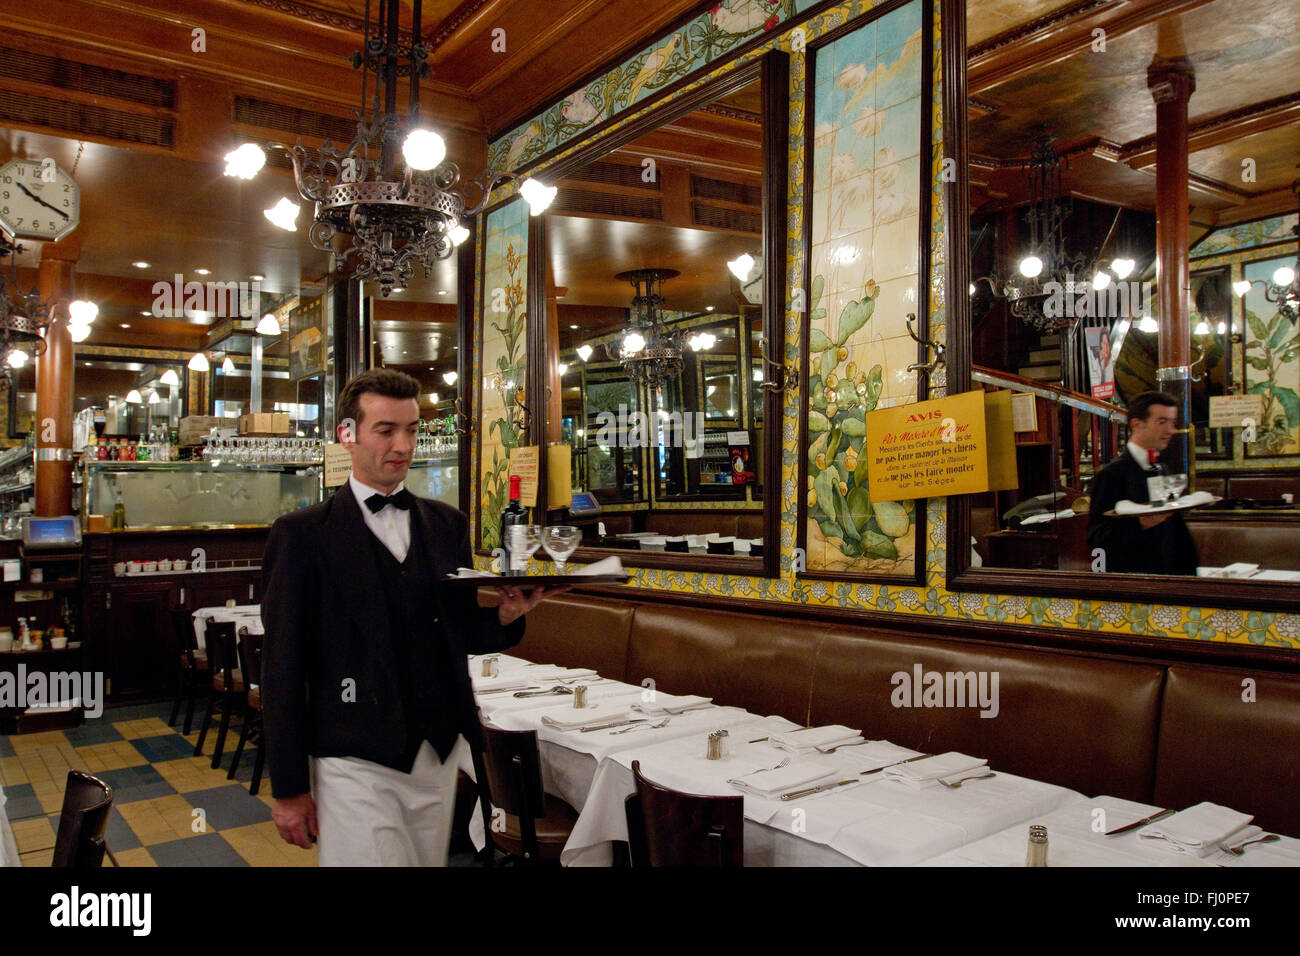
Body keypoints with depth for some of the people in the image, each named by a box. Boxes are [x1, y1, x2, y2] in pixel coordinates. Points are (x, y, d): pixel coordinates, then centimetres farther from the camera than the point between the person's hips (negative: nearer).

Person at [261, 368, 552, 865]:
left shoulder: (447, 524, 8)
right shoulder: (302, 534, -6)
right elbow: (282, 668, -4)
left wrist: (504, 617, -11)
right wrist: (288, 787, -3)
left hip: (440, 752, 5)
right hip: (356, 762, -4)